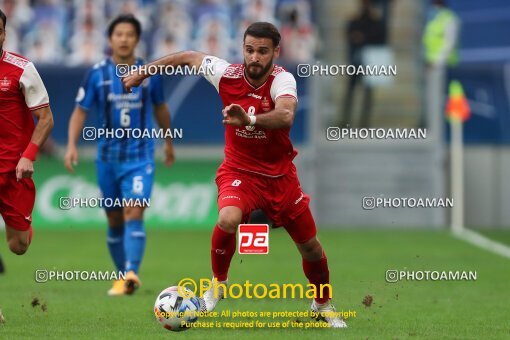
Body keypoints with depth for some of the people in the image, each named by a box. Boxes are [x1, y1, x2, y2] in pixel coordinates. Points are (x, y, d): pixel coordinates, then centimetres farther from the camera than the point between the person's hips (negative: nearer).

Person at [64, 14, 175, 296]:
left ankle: (131, 274, -28)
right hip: (108, 157, 2)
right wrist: (72, 145, -12)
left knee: (133, 214, -18)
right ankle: (123, 275, 23)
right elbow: (80, 111, 2)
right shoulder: (97, 74, -3)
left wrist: (168, 141, 26)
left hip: (140, 157, -2)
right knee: (115, 221, 9)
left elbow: (160, 108, 16)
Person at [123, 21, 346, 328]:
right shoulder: (227, 74, -16)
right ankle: (218, 285, -5)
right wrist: (142, 73, 10)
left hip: (279, 174, 0)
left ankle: (324, 305, 37)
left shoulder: (282, 80, -24)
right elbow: (189, 57, 3)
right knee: (229, 219, -32)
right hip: (239, 170, 0)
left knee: (311, 247, 7)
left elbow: (285, 116, -46)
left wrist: (249, 119, -63)